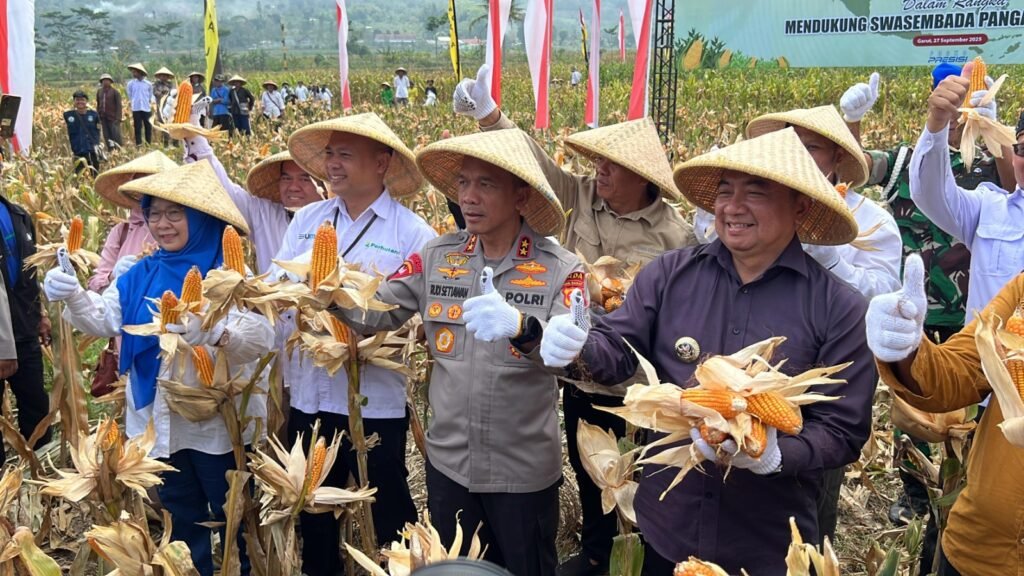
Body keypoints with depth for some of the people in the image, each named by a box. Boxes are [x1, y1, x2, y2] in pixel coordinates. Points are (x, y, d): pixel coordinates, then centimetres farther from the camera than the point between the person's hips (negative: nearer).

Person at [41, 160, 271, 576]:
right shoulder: (141, 276, 6)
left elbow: (261, 338, -25)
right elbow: (103, 319, -2)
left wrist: (213, 331, -43)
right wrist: (72, 296, -21)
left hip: (219, 425, -5)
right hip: (160, 425, 5)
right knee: (182, 525, 22)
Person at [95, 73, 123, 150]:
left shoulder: (115, 91, -3)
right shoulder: (99, 92, 10)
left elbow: (119, 106, -6)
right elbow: (98, 105, 16)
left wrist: (118, 118, -13)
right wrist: (98, 117, 11)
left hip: (113, 118, -4)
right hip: (103, 118, 4)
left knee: (116, 136, -8)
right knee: (107, 137, 6)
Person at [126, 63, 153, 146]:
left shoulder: (148, 84, 5)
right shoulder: (131, 83, 6)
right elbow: (130, 96, 13)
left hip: (146, 109, 0)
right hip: (136, 109, 0)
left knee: (148, 127, 2)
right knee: (137, 127, 0)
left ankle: (149, 145, 9)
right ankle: (138, 144, 3)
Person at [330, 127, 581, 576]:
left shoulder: (560, 269, -12)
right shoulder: (437, 258, 1)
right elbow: (375, 312, -1)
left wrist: (521, 326, -44)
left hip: (523, 471, -3)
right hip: (447, 462, 4)